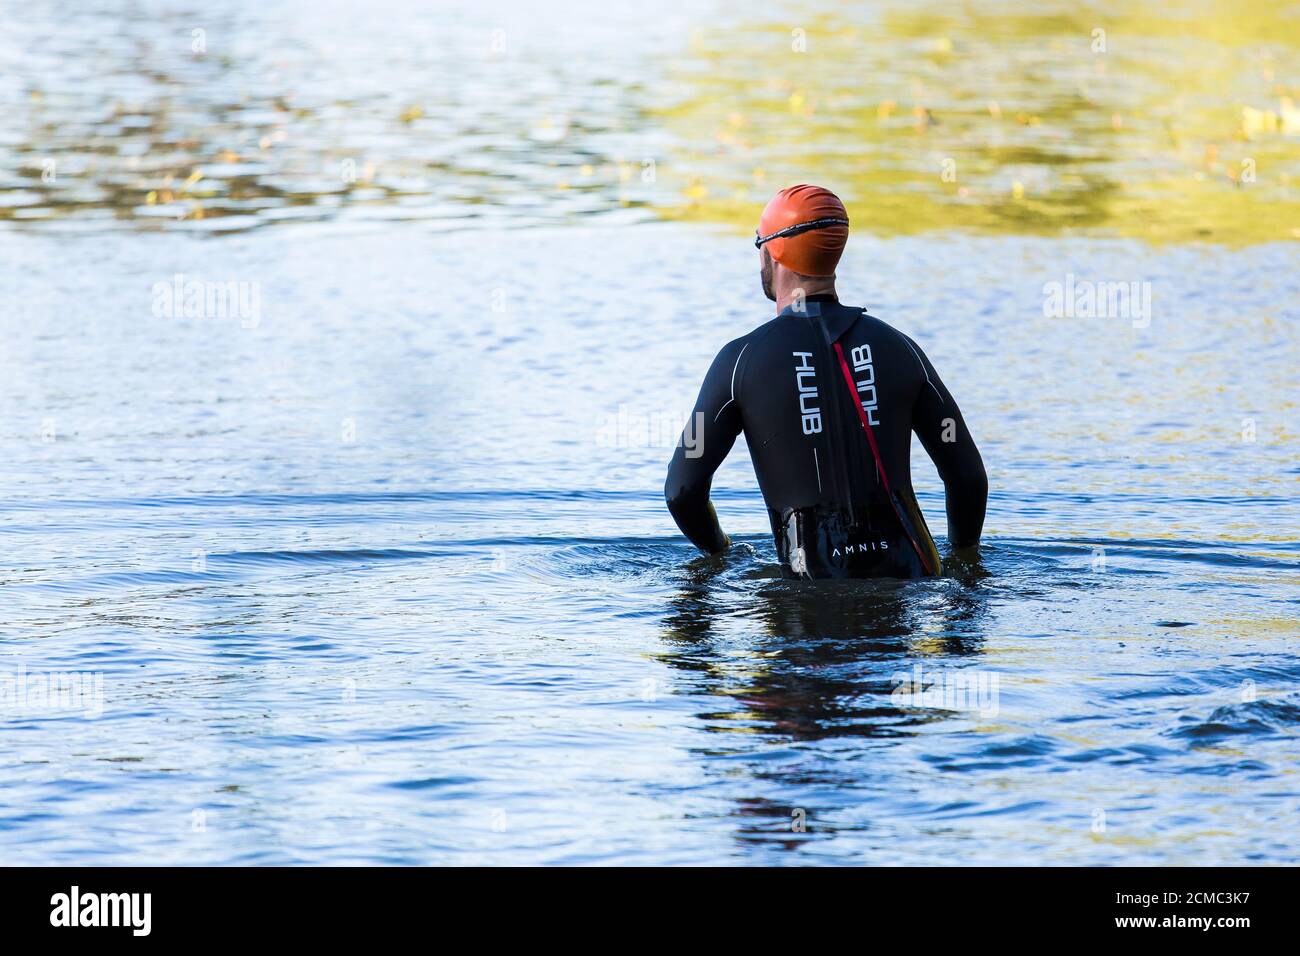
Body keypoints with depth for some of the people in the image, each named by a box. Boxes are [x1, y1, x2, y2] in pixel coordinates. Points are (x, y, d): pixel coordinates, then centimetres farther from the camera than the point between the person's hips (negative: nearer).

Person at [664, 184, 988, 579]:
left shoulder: (741, 358, 0)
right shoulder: (898, 348, 8)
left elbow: (682, 489, 4)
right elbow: (969, 476, 11)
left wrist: (717, 549, 23)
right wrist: (963, 558, 26)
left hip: (812, 578, -2)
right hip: (910, 573, 2)